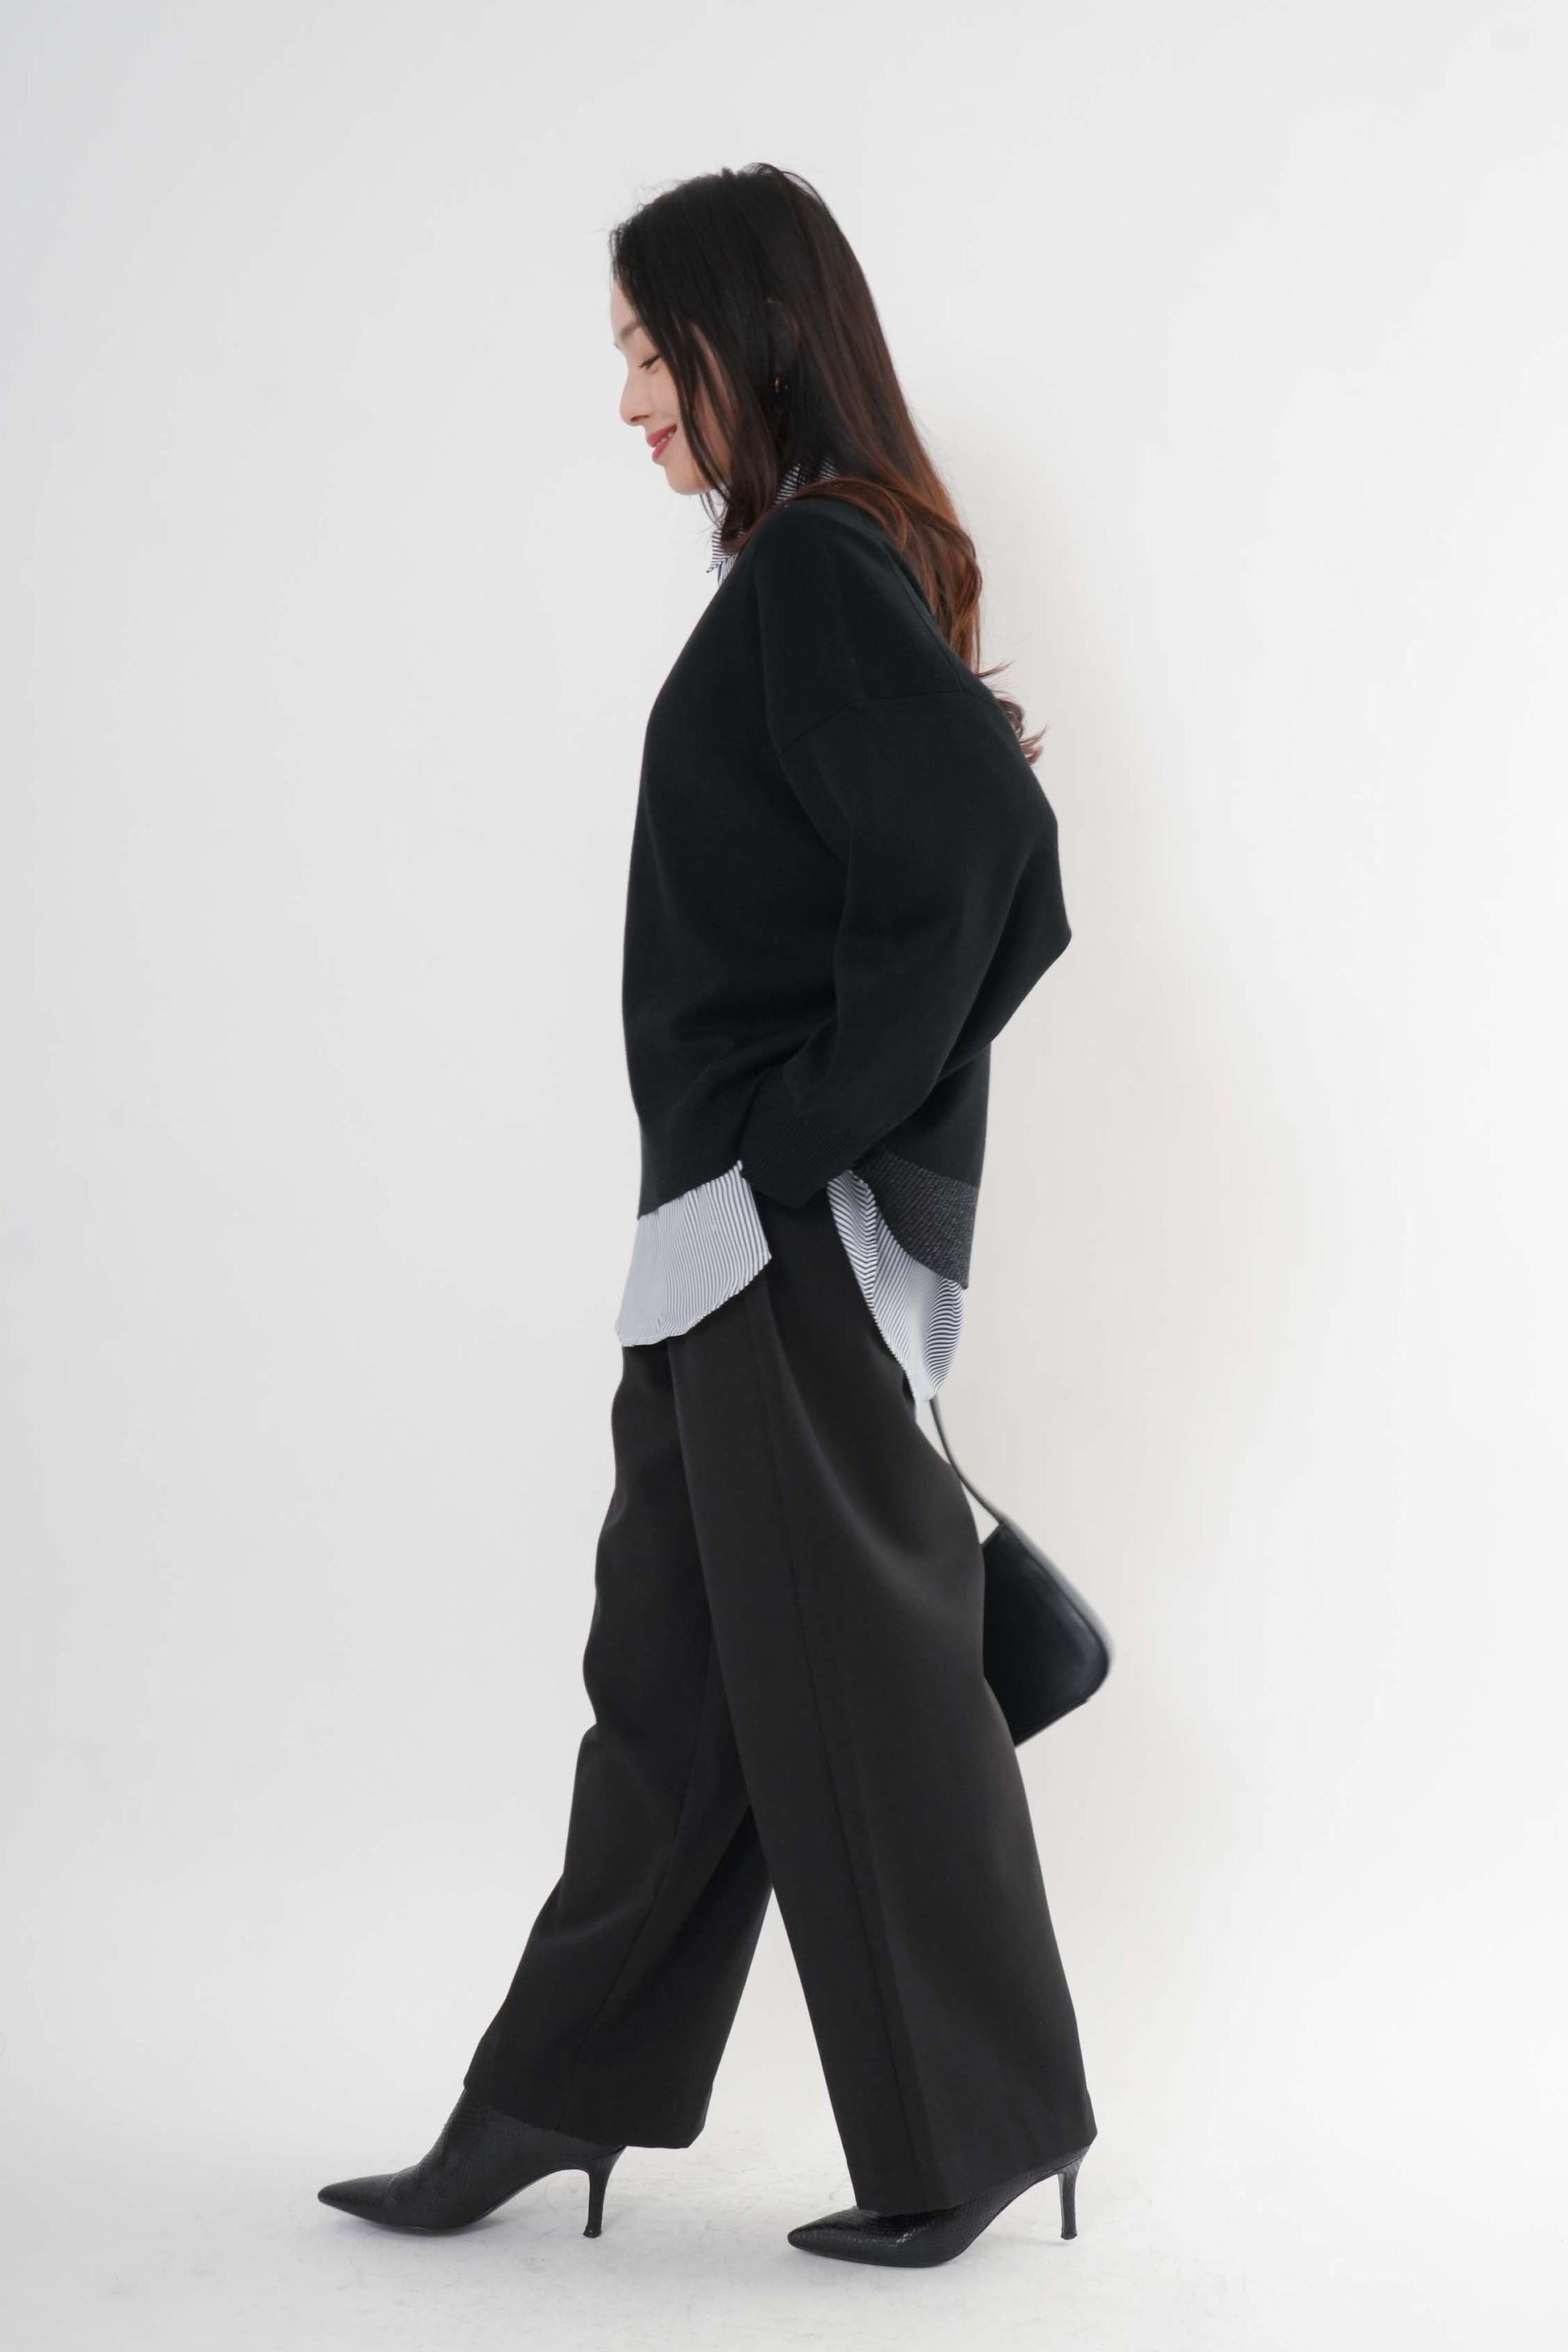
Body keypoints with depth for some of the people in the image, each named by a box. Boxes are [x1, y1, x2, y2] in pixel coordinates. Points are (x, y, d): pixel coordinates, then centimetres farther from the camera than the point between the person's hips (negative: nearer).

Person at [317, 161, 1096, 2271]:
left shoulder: (815, 572, -14)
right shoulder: (836, 563, 14)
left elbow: (980, 848, -28)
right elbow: (956, 845, 14)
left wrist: (820, 1125, -19)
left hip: (793, 1225, -10)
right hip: (744, 1228, 10)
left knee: (850, 1675, 1)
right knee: (677, 1659, 14)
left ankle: (972, 2130, 15)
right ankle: (559, 2095, 25)